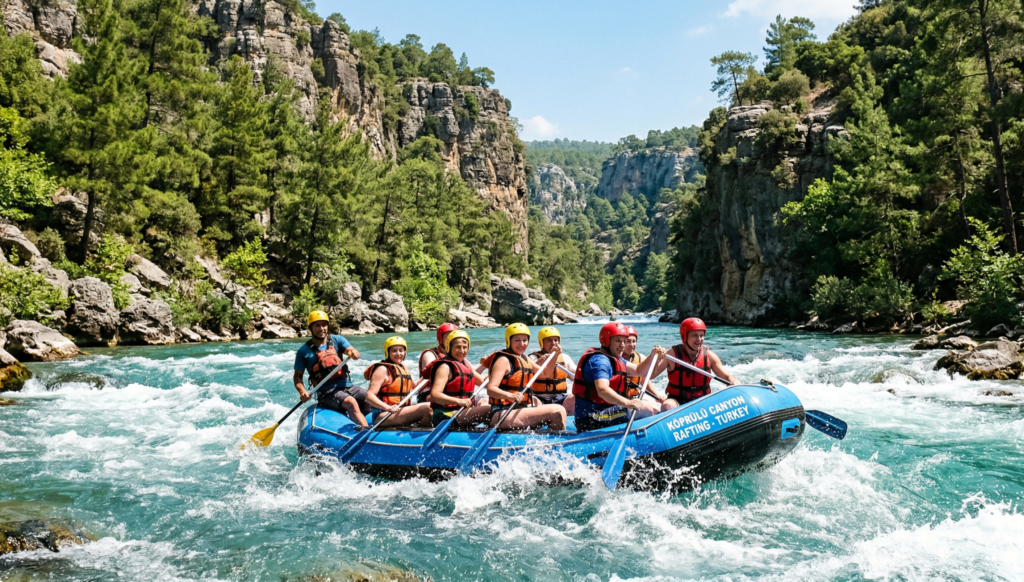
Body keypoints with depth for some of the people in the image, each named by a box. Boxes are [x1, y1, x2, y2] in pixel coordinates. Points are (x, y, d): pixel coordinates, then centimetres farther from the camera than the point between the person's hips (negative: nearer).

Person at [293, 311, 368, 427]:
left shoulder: (337, 340, 10)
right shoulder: (304, 351, 3)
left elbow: (354, 353, -4)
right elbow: (297, 376, 6)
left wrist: (354, 353, -30)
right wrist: (302, 392, -13)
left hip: (347, 386, 4)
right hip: (327, 391, -4)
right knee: (352, 402, -32)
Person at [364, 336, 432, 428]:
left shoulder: (403, 367, 17)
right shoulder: (383, 369, -9)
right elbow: (369, 396, -19)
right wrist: (388, 407, -33)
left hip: (401, 411, 9)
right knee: (426, 408, -24)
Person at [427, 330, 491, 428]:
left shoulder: (465, 364, 17)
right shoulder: (445, 367, -11)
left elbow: (483, 382, 25)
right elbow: (434, 395, -23)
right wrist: (458, 401, -34)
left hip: (461, 411, 10)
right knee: (489, 410, -21)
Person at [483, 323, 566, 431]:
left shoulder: (524, 359, 16)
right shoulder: (504, 360, -10)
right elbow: (490, 389, -22)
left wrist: (554, 356, 16)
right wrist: (509, 396, -40)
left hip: (519, 411, 10)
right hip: (503, 414, -10)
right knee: (557, 411, -19)